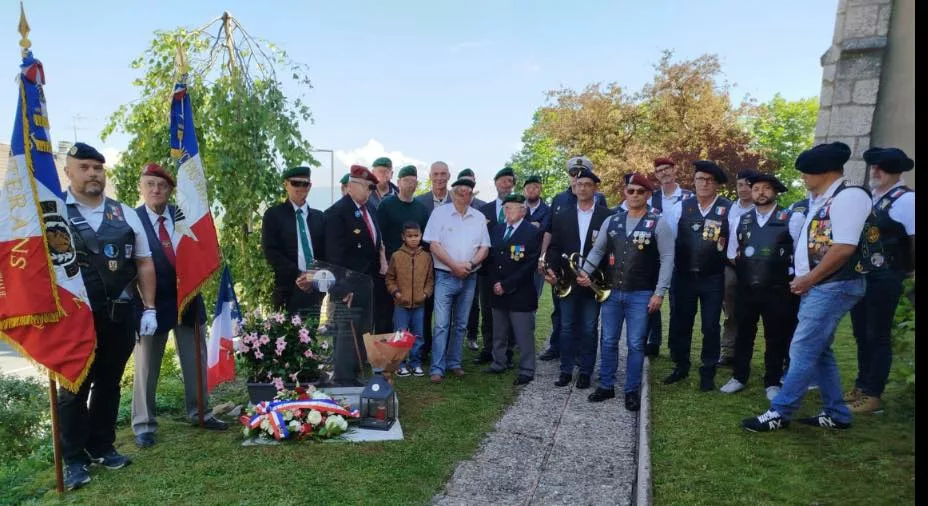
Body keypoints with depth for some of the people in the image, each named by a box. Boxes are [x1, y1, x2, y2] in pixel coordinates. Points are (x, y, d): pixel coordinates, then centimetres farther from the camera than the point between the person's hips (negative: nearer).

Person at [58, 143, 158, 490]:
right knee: (74, 388, 7)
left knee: (109, 384, 13)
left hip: (120, 315, 3)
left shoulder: (125, 215, 8)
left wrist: (148, 309, 4)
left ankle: (101, 447, 27)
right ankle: (74, 459, 18)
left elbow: (144, 263, 10)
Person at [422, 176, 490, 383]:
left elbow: (484, 247, 6)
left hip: (469, 277, 4)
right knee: (441, 324, -6)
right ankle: (437, 368, 0)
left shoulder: (479, 217, 8)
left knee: (460, 324, 12)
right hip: (445, 276, -4)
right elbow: (434, 245, -8)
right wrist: (454, 265, -15)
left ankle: (454, 363, 23)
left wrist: (470, 264, -12)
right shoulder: (440, 213, -3)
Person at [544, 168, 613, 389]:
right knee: (567, 327, 9)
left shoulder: (606, 216, -2)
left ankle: (585, 372, 19)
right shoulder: (562, 216, 7)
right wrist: (552, 269, -9)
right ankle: (566, 370, 19)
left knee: (588, 329, 7)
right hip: (567, 280, 2)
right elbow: (554, 246, 7)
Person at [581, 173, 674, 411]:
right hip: (611, 292, 4)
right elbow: (597, 250, 12)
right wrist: (585, 272, -5)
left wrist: (659, 293, -13)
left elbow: (667, 258, -8)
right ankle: (606, 386, 25)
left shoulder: (658, 224, -6)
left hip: (641, 295, -3)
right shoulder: (611, 221, 5)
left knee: (635, 345, 5)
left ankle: (632, 391, 19)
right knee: (608, 342, 11)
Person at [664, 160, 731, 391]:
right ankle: (681, 366, 29)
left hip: (713, 278, -2)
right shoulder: (682, 207, 0)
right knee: (680, 323, 11)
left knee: (710, 327, 7)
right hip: (684, 276, 2)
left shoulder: (728, 209, -7)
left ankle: (708, 373, 23)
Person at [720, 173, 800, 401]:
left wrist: (790, 275, 0)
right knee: (744, 335, 12)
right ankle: (739, 377, 26)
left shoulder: (792, 219, -3)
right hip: (746, 289, 3)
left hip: (777, 290, -3)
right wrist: (745, 269, 7)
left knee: (776, 338, 7)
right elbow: (732, 255, 16)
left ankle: (772, 383, 22)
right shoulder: (740, 221, 9)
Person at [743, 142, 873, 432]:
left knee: (803, 350, -7)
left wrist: (808, 279, -14)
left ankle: (779, 413, 1)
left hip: (834, 287, -10)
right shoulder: (822, 200, 15)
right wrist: (804, 280, 8)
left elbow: (844, 248, -21)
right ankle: (836, 414, 24)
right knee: (818, 351, 14)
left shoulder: (849, 196, -14)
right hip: (818, 287, 10)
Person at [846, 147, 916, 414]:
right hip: (859, 276, 7)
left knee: (878, 337, 1)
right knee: (861, 334, 15)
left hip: (885, 279, -7)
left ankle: (873, 395, 11)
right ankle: (861, 387, 28)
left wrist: (909, 270, -4)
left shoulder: (906, 199, -11)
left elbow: (914, 240, -13)